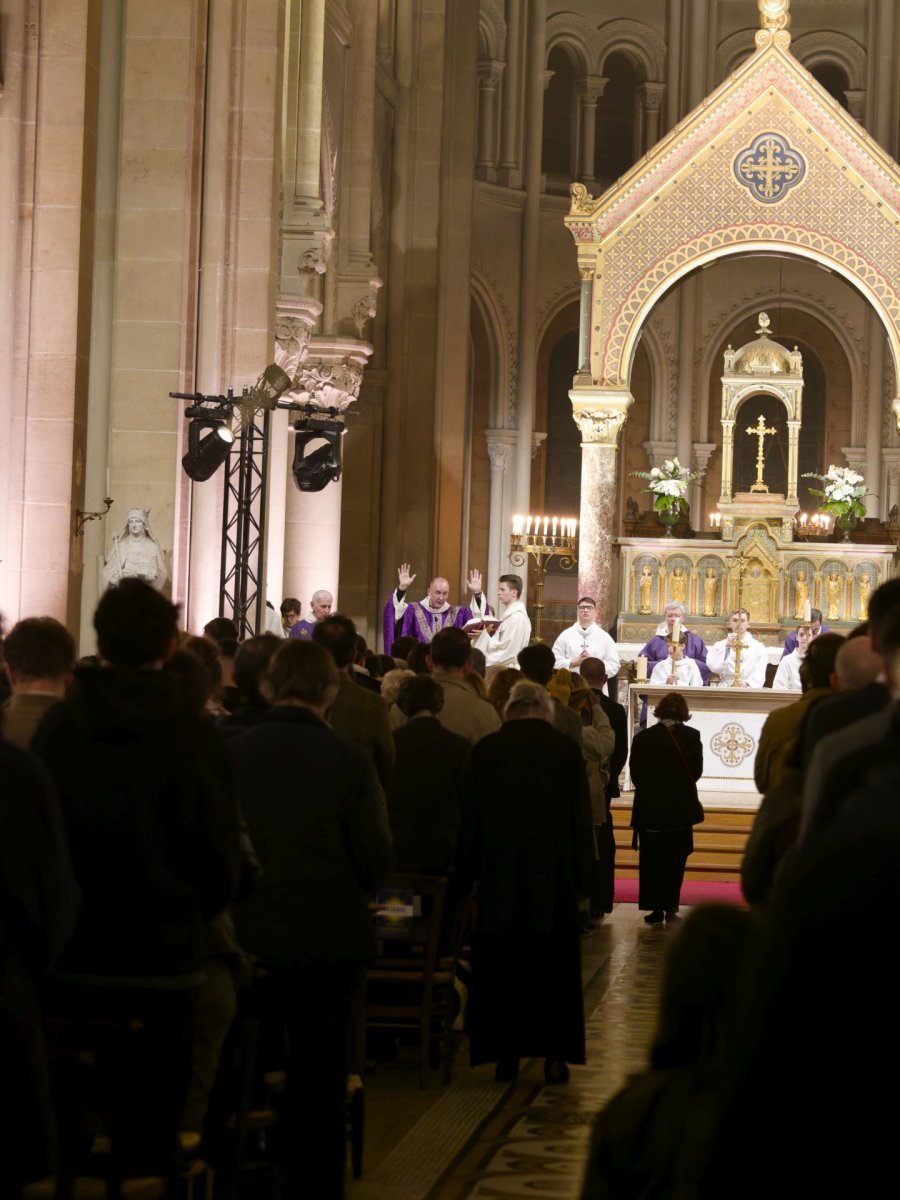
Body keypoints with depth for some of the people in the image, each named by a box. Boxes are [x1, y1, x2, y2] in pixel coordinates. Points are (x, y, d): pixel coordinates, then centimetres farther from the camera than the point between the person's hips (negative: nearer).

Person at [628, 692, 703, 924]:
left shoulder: (642, 737, -4)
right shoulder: (691, 736, -7)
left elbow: (635, 774, 0)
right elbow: (696, 770, -2)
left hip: (649, 809, 1)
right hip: (680, 808, -1)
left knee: (651, 861, 9)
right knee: (675, 860, 9)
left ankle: (655, 908, 7)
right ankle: (670, 907, 4)